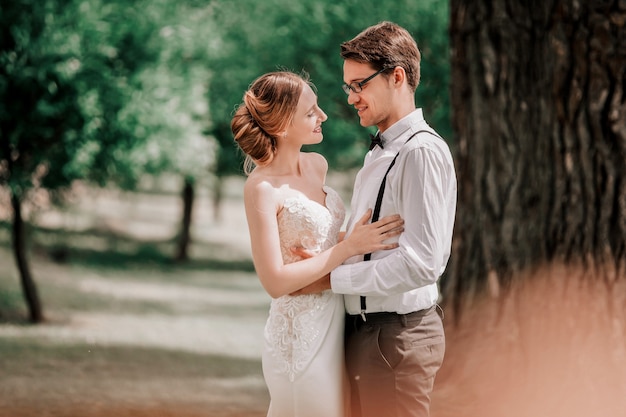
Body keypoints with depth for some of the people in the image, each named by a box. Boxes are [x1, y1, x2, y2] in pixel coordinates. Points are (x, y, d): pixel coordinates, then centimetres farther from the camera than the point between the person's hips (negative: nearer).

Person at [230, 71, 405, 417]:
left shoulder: (316, 165, 6)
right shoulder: (262, 188, -16)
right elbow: (274, 281, -19)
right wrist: (350, 247, -18)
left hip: (336, 323, 7)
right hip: (302, 333, -7)